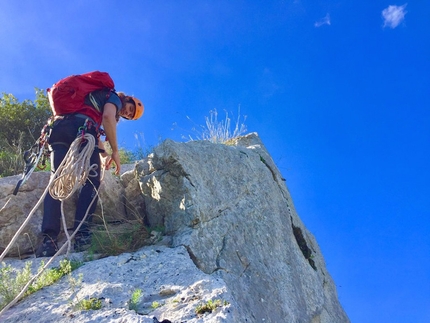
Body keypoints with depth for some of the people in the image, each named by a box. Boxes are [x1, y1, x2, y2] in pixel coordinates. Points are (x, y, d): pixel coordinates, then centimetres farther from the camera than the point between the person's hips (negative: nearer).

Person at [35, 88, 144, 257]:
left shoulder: (97, 99, 41)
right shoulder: (114, 97, 17)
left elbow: (93, 133, 38)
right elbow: (108, 117, -5)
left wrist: (104, 155, 31)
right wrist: (115, 152, -1)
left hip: (58, 127, 7)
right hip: (79, 127, -7)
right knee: (91, 180, -2)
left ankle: (48, 240, -17)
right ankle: (82, 234, -17)